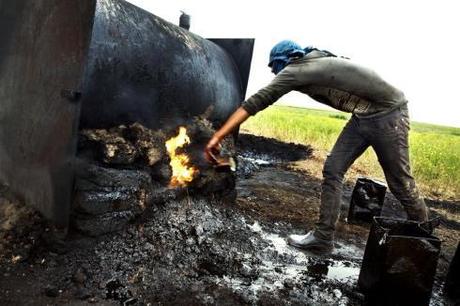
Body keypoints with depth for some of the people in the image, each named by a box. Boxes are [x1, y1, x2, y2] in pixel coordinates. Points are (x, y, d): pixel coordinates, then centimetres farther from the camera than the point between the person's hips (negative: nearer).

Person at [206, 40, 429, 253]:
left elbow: (254, 103, -15)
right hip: (363, 116, 9)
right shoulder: (313, 66, 13)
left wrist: (218, 136, -14)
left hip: (387, 113, -9)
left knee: (400, 182, 5)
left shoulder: (294, 71, -12)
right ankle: (323, 236, 9)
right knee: (332, 170, 3)